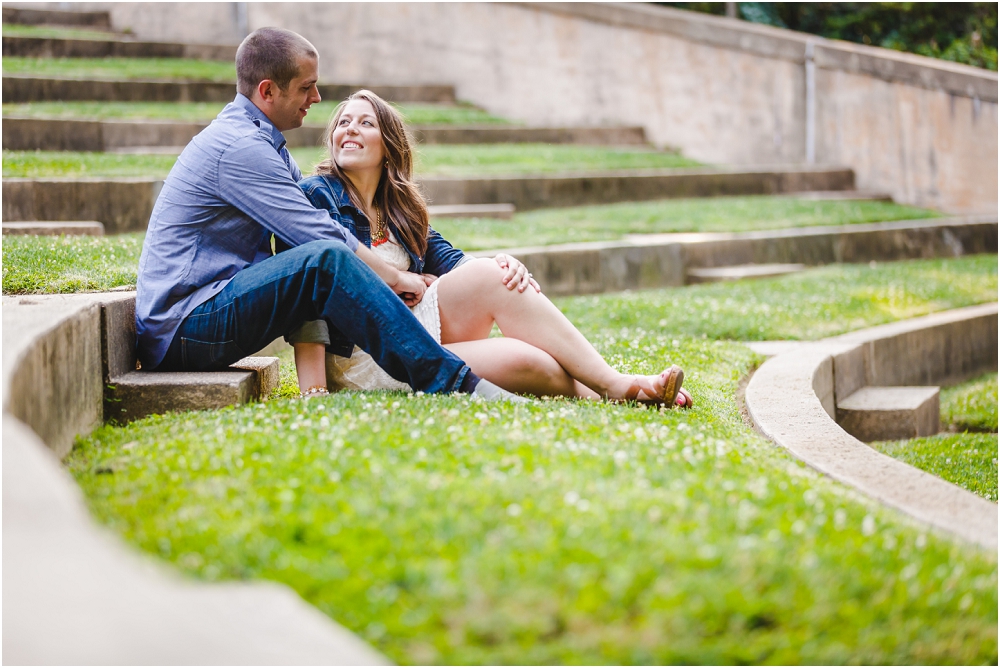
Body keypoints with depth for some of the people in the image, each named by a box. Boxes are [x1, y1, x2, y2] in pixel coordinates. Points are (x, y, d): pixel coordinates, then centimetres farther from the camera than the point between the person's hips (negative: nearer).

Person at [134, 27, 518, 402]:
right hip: (182, 328, -11)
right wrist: (395, 278, -6)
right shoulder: (239, 147, -16)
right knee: (327, 260, -28)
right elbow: (320, 236, -19)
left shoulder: (259, 141, 18)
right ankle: (450, 382, -29)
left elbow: (310, 226, 19)